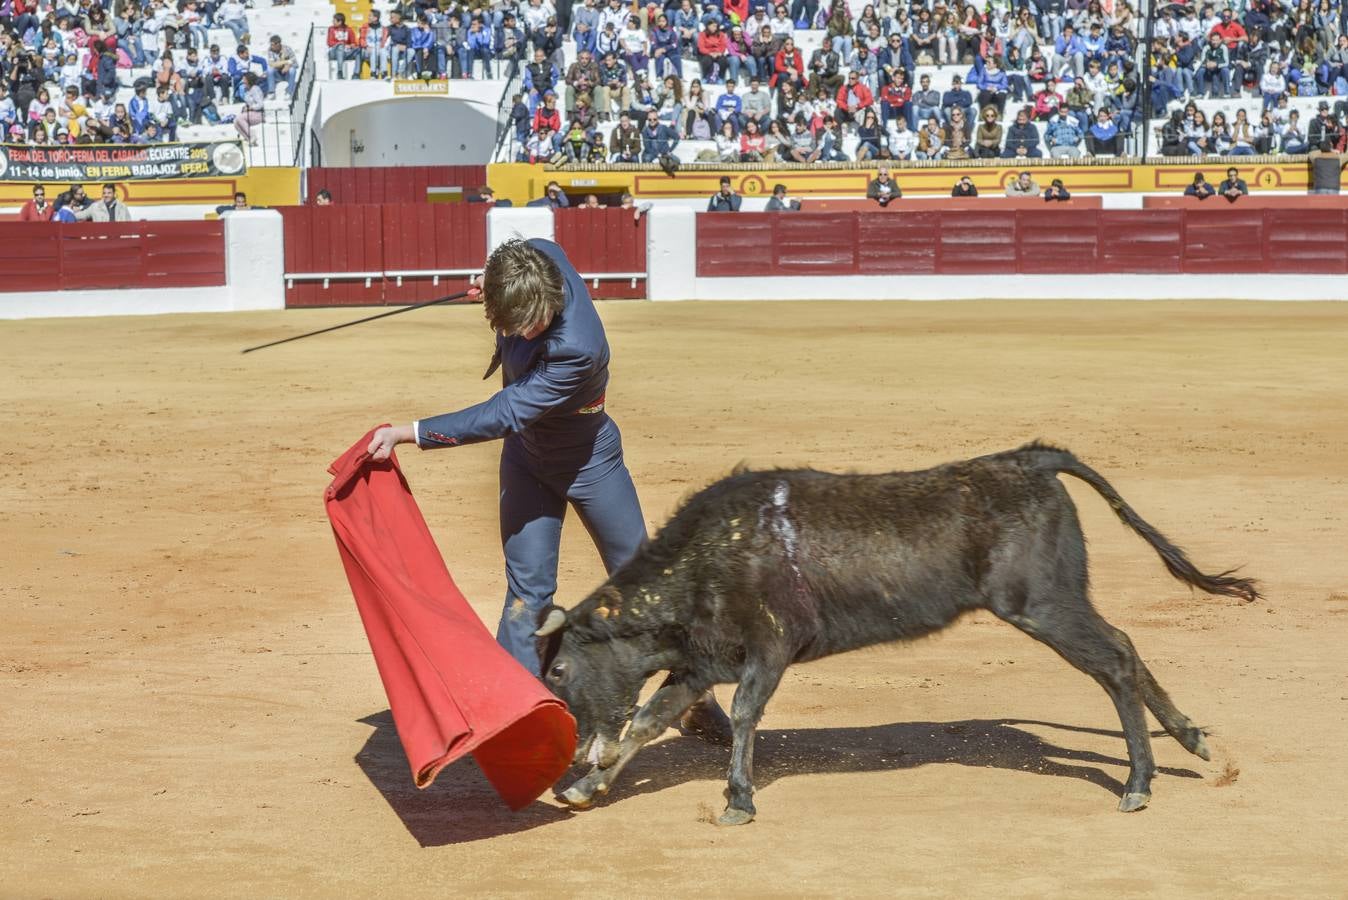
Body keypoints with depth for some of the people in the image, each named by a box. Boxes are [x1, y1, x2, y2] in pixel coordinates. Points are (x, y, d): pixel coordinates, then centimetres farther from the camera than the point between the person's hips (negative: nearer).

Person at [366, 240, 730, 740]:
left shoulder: (578, 347, -40)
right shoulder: (536, 255, -23)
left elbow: (505, 416, -37)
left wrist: (407, 433, -37)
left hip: (589, 462, -5)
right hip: (527, 458, 5)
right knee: (528, 590, 0)